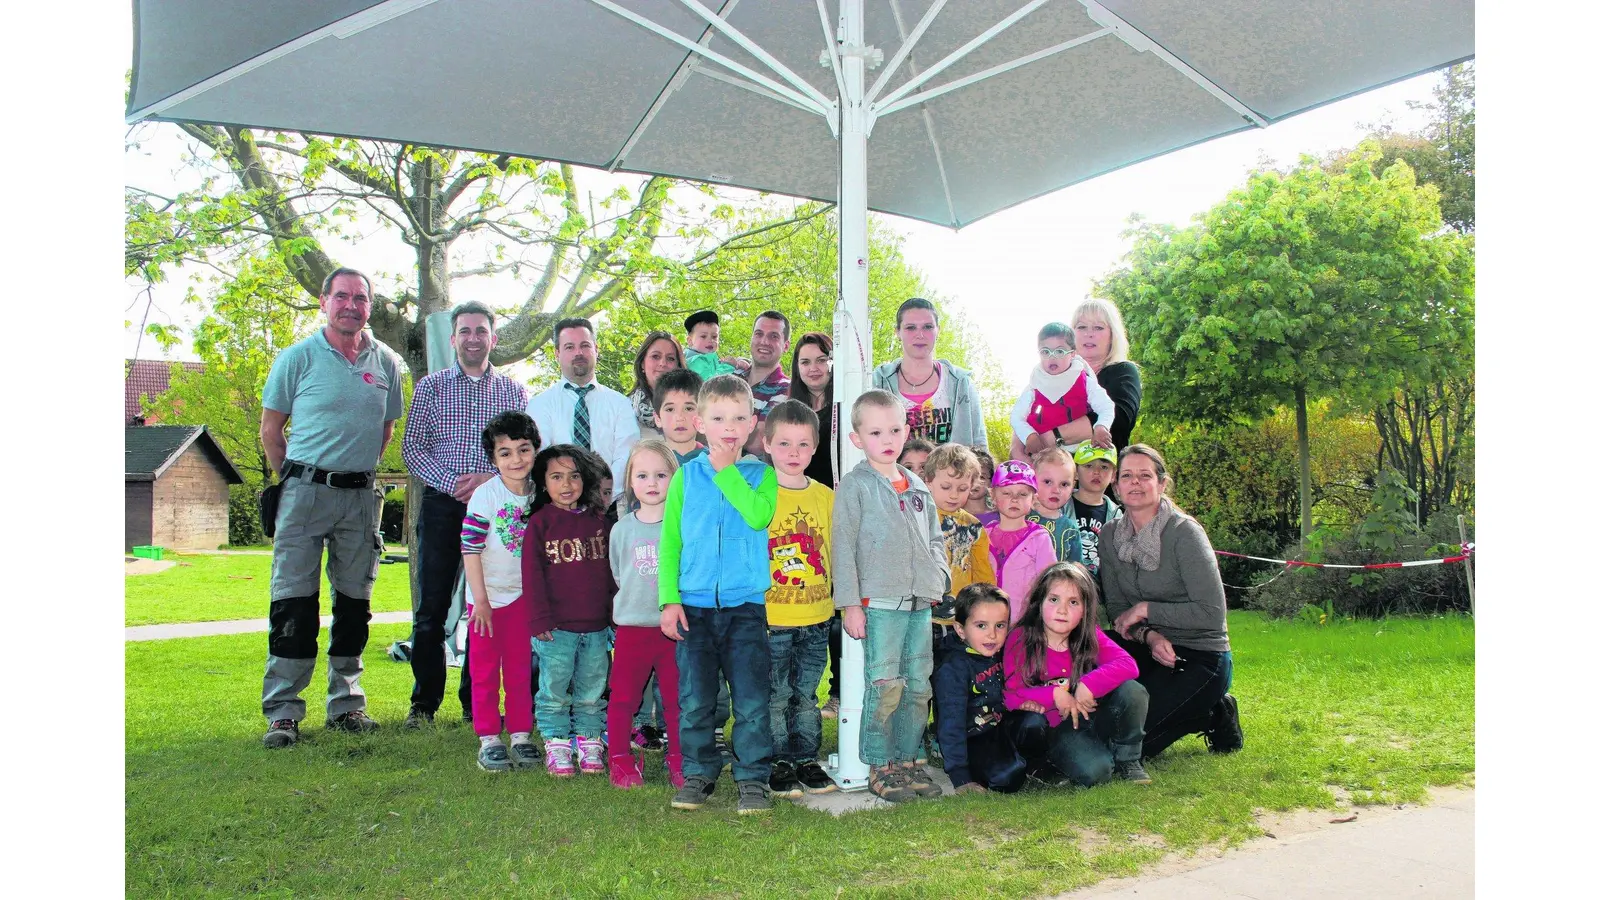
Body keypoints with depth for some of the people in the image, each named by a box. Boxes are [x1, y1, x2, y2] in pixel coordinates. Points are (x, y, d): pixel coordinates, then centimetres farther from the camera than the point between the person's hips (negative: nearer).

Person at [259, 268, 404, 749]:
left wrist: (357, 471, 13)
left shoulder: (386, 363, 7)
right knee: (293, 601, -5)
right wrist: (296, 479, 5)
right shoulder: (297, 358, -1)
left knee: (354, 601, 8)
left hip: (361, 495, 3)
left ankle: (345, 703, 18)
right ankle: (282, 712, 0)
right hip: (306, 490, -3)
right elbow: (270, 429, 5)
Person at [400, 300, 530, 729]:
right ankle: (424, 702, 11)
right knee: (432, 608, 0)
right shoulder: (431, 386, 9)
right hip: (442, 505, 0)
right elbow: (411, 447, 3)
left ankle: (478, 702, 14)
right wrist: (451, 484, -11)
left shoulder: (513, 390, 10)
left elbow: (528, 449, 5)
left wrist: (492, 477, -12)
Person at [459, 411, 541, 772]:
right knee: (485, 670, 4)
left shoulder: (538, 495, 0)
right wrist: (480, 599, -15)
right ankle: (489, 741, 11)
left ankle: (521, 736, 19)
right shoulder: (485, 495, -14)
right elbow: (470, 549, -14)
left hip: (523, 596, 4)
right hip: (488, 597, -4)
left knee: (520, 669, 10)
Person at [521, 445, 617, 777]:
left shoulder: (599, 521, 8)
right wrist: (539, 620, -11)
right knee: (554, 692, 5)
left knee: (591, 693, 11)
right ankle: (556, 748, 15)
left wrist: (615, 613, 10)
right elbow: (532, 574, -5)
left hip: (597, 627, 3)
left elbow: (611, 571, 14)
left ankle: (590, 745, 22)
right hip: (556, 627, -3)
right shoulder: (540, 522, -2)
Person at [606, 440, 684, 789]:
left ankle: (678, 760, 19)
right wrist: (636, 602, 10)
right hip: (632, 626, 2)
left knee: (677, 697, 6)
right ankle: (620, 759, 19)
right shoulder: (622, 529, 4)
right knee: (623, 696, 6)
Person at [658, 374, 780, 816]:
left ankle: (753, 777, 13)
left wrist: (727, 470, -12)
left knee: (751, 699, 1)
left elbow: (759, 516, -19)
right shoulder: (686, 476, 5)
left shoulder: (761, 474, 3)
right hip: (694, 605, 1)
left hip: (746, 604, -1)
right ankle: (698, 773, 23)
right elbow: (669, 541, 5)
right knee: (695, 699, 8)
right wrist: (670, 600, -3)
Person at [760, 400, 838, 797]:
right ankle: (778, 764, 16)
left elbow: (834, 553, 14)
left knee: (807, 694, 13)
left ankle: (806, 760, 24)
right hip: (771, 618, -4)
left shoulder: (825, 496, 8)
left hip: (816, 618, 4)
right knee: (776, 696, 5)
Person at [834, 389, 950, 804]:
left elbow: (935, 539, 23)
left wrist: (938, 582, 8)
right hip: (879, 602, -6)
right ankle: (880, 767, 5)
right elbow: (843, 547, -6)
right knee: (885, 687, -6)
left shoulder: (917, 486, 15)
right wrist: (850, 603, -10)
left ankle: (907, 760, 20)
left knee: (918, 686, 9)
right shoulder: (855, 485, -3)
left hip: (920, 603, 6)